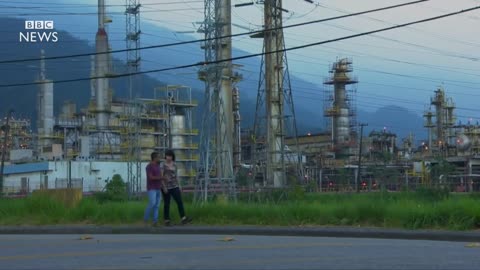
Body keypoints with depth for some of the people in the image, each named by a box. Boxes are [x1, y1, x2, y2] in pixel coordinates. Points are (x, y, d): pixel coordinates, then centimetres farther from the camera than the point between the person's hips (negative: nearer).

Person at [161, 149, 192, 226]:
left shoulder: (174, 164, 9)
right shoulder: (162, 165, -8)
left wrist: (179, 186, 13)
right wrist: (163, 187, -21)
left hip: (174, 187, 5)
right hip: (166, 187, -5)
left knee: (180, 202, -6)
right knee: (167, 204, 0)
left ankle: (183, 219, -10)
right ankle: (167, 221, 9)